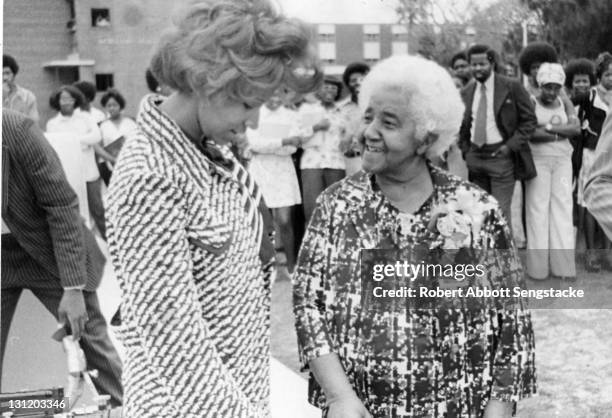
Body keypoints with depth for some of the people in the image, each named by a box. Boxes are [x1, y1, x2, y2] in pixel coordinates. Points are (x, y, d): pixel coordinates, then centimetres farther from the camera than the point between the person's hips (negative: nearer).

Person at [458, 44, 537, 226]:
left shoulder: (511, 87, -3)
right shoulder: (466, 92, 10)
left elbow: (529, 120, -2)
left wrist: (511, 145, -10)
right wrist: (465, 150, 7)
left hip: (501, 155, -4)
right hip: (475, 157, 4)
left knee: (500, 211, -9)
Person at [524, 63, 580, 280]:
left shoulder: (564, 103, 12)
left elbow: (576, 128, -3)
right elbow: (529, 132, -16)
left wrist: (548, 127, -13)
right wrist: (561, 133, -11)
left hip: (562, 160, 4)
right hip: (537, 160, -4)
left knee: (563, 207, 1)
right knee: (538, 208, -4)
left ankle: (563, 264, 4)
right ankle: (538, 266, 1)